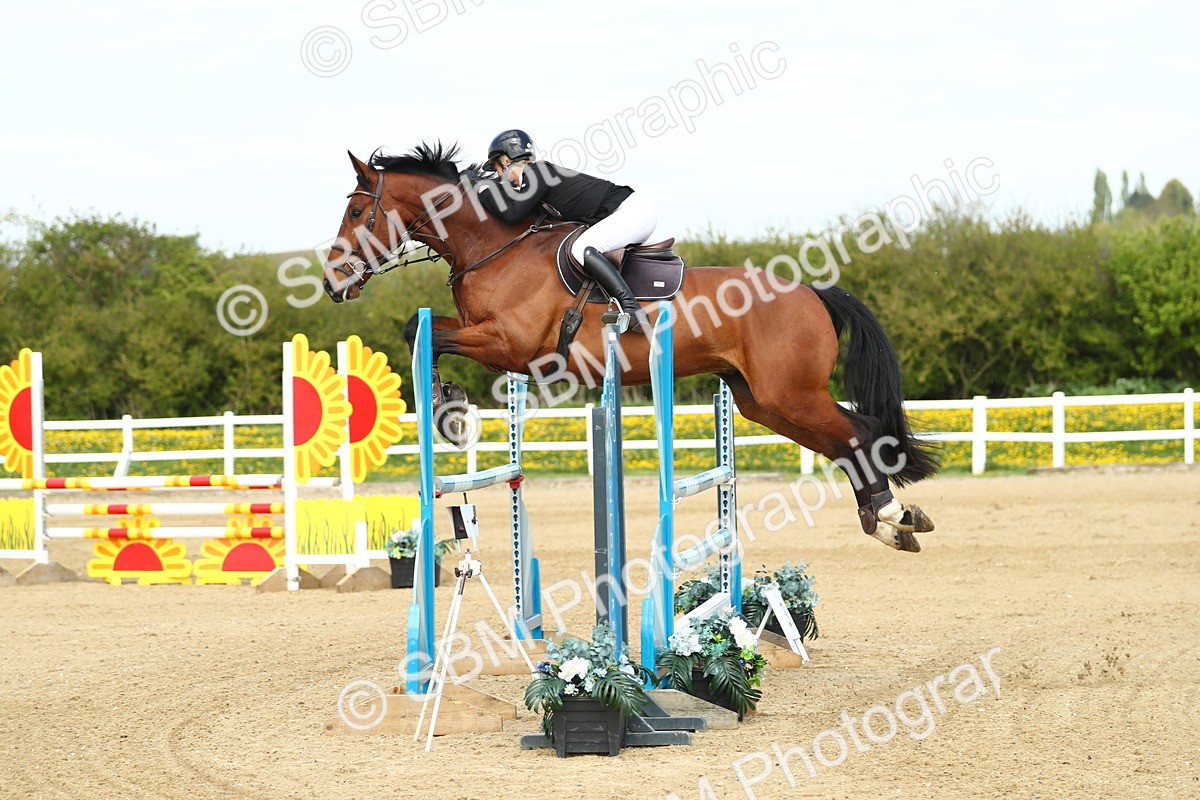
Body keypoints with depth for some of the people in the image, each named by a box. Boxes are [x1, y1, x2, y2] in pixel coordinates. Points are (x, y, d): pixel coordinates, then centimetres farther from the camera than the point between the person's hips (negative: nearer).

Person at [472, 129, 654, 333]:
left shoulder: (538, 172, -13)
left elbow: (513, 214, -18)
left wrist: (484, 190, -5)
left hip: (633, 209, -10)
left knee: (582, 249, -26)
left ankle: (631, 309, -33)